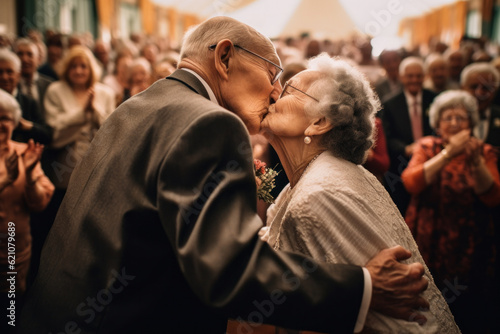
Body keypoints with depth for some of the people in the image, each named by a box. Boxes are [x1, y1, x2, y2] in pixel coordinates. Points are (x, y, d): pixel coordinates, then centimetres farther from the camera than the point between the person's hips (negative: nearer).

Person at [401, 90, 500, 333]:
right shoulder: (427, 147, 4)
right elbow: (411, 183, -15)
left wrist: (476, 162, -20)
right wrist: (448, 153, -20)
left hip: (468, 249, 1)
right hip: (429, 246, -1)